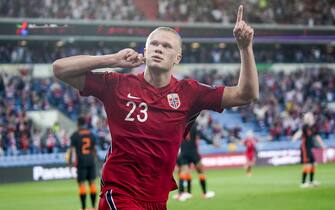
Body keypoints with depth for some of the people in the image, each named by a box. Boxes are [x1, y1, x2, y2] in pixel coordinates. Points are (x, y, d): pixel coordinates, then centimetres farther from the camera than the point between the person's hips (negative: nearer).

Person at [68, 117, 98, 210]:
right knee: (92, 182, 6)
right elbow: (94, 149, 12)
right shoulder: (91, 134, 8)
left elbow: (71, 149, -6)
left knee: (81, 183, -2)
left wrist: (69, 161, -1)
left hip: (81, 162, -4)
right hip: (91, 161, 4)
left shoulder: (75, 135, -4)